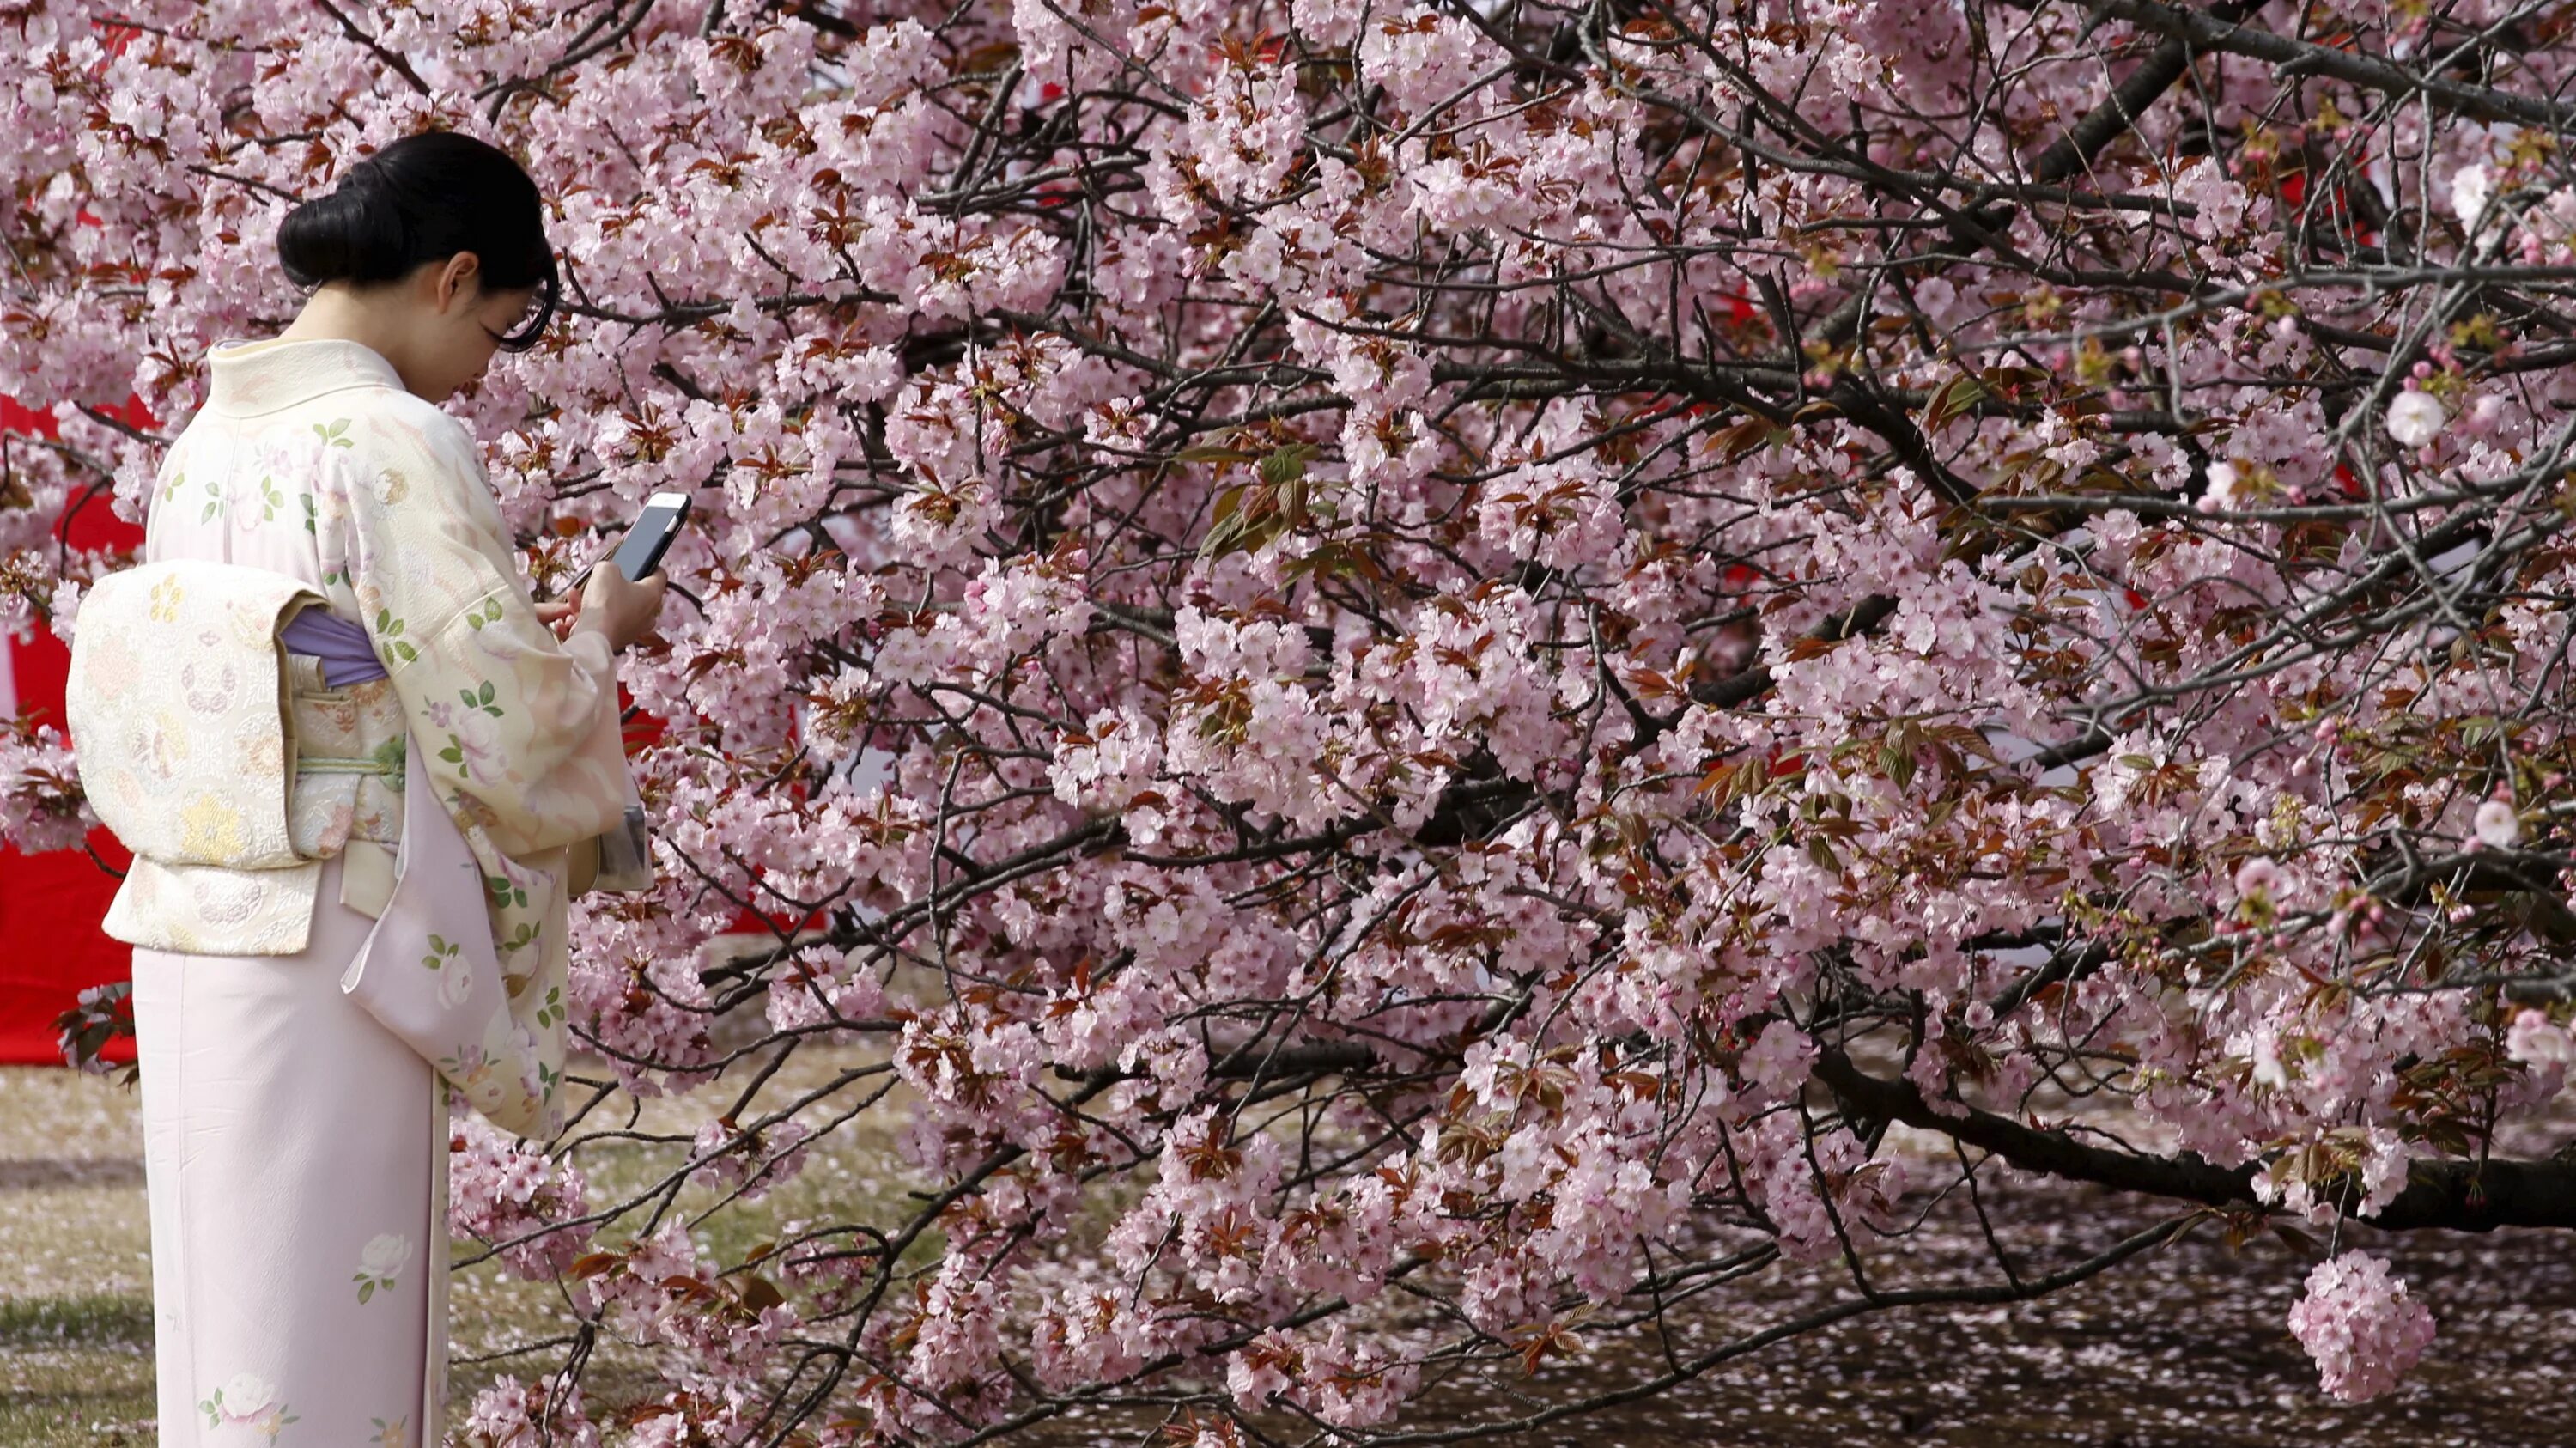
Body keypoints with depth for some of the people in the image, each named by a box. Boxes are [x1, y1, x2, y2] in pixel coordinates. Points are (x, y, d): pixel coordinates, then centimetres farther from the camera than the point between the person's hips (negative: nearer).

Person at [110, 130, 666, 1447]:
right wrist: (599, 638, 5)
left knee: (227, 1316, 13)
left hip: (186, 942, 8)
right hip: (331, 954, -8)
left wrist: (519, 637, 20)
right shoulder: (396, 447, -14)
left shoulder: (205, 440, 11)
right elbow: (505, 732, -15)